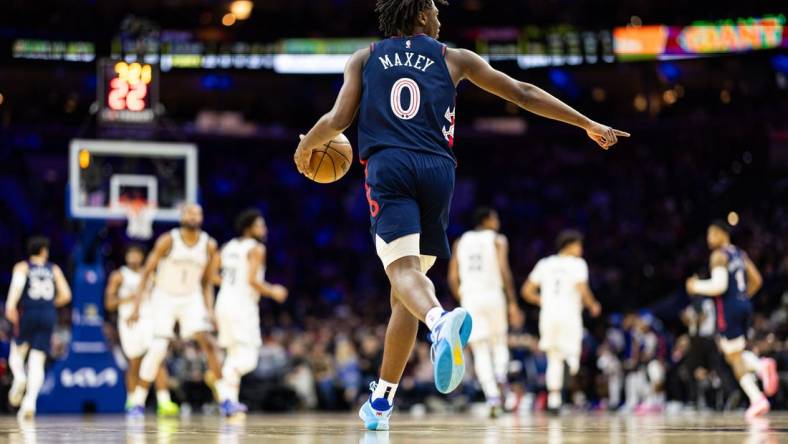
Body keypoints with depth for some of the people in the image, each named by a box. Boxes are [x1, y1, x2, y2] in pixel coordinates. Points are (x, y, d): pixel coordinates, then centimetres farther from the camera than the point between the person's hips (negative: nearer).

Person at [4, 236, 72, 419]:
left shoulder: (22, 267, 7)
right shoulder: (54, 269, 13)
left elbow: (18, 282, -15)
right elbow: (66, 295, 8)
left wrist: (11, 305, -23)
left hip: (28, 314, -1)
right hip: (48, 315, 1)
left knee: (17, 353, 18)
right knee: (37, 362, 0)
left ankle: (19, 377, -15)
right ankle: (30, 402, -17)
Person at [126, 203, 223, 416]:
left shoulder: (209, 245, -4)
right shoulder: (168, 240, -13)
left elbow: (207, 281, 7)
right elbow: (147, 271, -9)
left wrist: (209, 309, -3)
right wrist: (137, 306, -14)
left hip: (191, 298, 3)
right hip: (165, 297, -3)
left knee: (208, 343, -12)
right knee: (157, 350, -12)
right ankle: (138, 402, -1)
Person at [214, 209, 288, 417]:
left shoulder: (228, 247, 15)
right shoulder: (256, 249, -6)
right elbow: (252, 280, -16)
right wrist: (273, 292, -2)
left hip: (224, 302, 8)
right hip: (242, 305, -8)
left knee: (235, 355, 17)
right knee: (248, 359, -8)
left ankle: (230, 401, 11)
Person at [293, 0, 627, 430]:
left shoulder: (364, 58, 18)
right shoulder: (453, 58, 18)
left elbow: (338, 120, 10)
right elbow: (522, 93, 20)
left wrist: (306, 146, 31)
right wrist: (588, 124, 26)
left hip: (387, 166, -1)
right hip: (436, 169, 1)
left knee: (403, 267, -18)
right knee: (406, 284, 11)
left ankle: (440, 321, -54)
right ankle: (381, 400, 12)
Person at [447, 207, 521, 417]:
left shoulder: (460, 242, 14)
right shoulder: (497, 240, 4)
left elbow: (453, 277, 9)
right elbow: (504, 271, -7)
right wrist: (513, 303, -6)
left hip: (470, 297, 2)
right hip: (493, 295, -2)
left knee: (481, 352, 3)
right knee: (499, 344, 16)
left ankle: (493, 398, -8)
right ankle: (500, 379, -11)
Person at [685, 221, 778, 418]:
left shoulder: (718, 255, -11)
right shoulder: (740, 254, 15)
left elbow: (719, 285, -21)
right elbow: (757, 280, 17)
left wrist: (697, 287, -6)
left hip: (728, 308, -8)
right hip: (744, 306, 8)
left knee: (735, 357, -3)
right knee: (736, 353, 20)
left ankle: (757, 399, -13)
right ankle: (761, 365, -9)